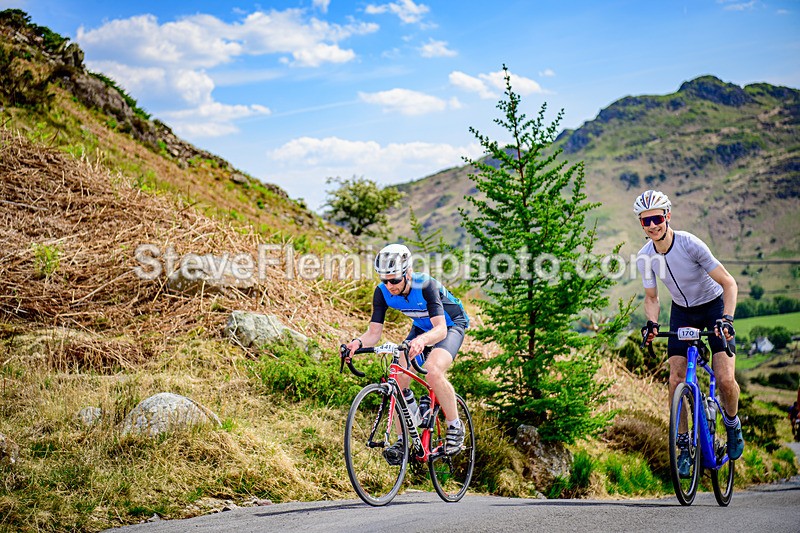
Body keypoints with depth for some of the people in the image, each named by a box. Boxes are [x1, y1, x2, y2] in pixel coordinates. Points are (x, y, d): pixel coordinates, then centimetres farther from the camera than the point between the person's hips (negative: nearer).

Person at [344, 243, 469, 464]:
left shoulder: (425, 286, -35)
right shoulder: (382, 292, -20)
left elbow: (441, 329, -42)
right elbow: (375, 331, -20)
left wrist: (422, 340, -63)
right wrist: (358, 342, -42)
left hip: (451, 325, -6)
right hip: (422, 327, 6)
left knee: (433, 373, -31)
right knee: (398, 378, -14)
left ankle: (455, 427, -10)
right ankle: (403, 440, -1)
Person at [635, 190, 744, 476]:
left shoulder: (690, 244, -28)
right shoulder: (645, 257, -14)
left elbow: (729, 283, -24)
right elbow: (651, 297, 0)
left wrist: (727, 319, -37)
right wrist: (652, 323, -20)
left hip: (714, 306, -4)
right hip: (682, 312, 4)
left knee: (725, 380, -16)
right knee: (676, 382, -9)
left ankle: (732, 422, 16)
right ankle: (684, 446, 5)